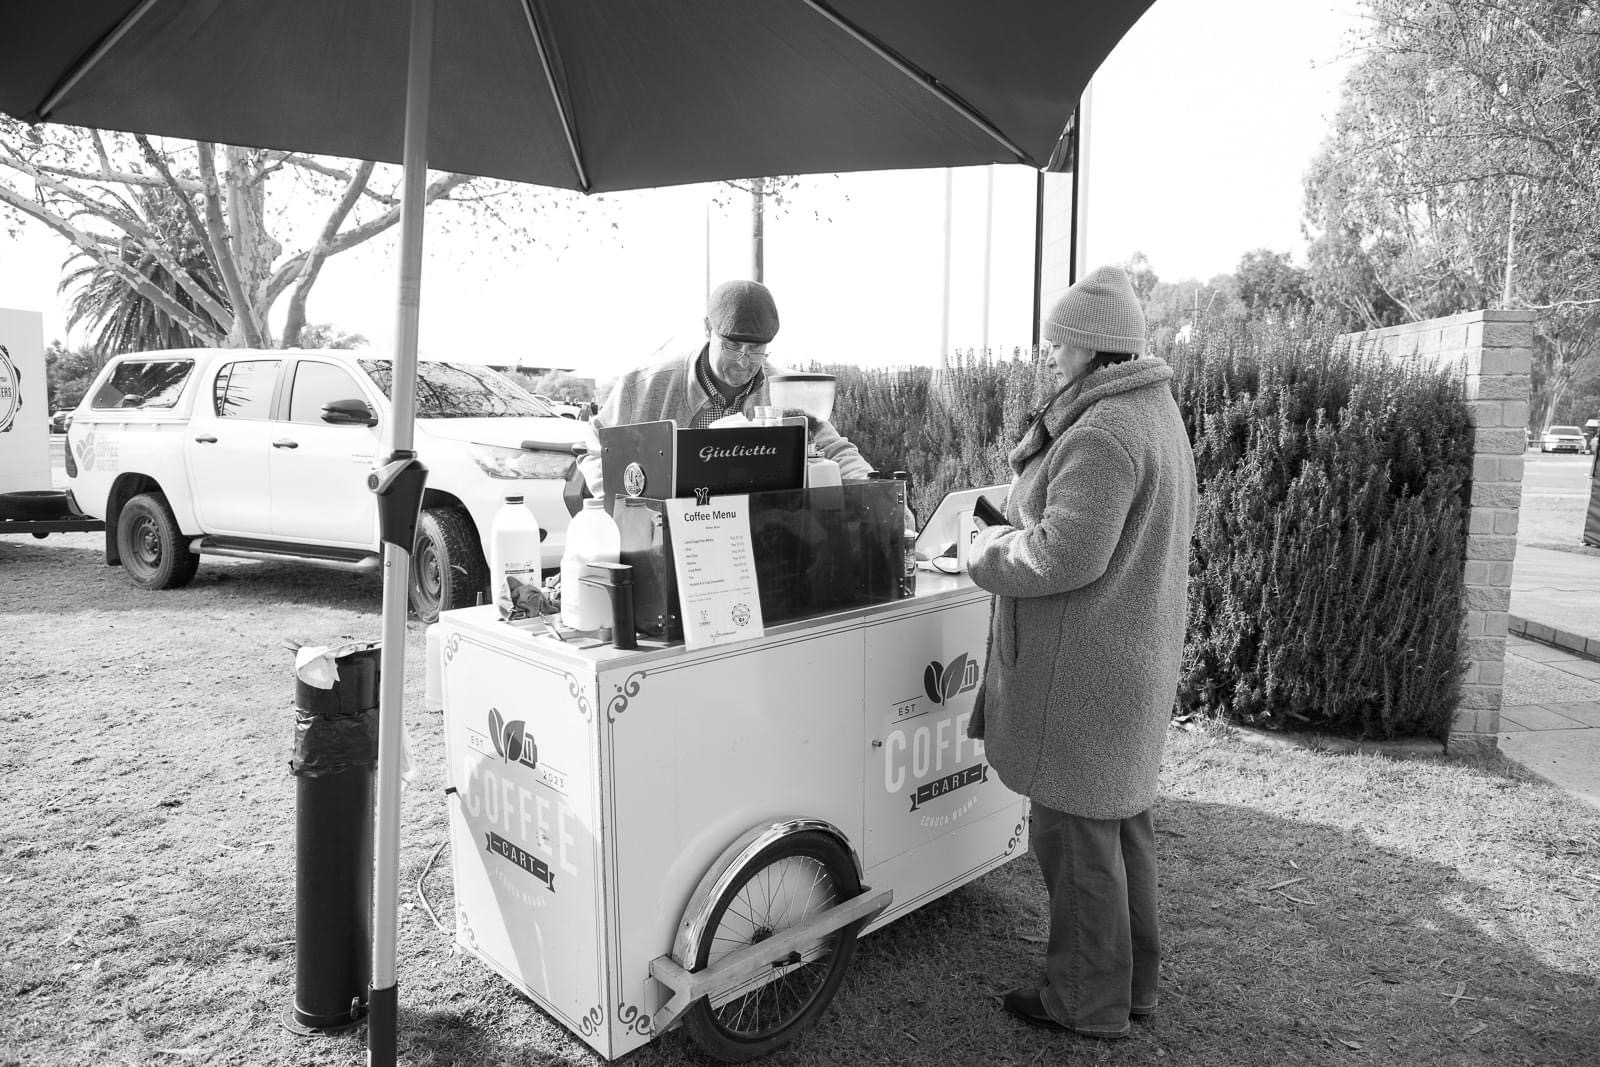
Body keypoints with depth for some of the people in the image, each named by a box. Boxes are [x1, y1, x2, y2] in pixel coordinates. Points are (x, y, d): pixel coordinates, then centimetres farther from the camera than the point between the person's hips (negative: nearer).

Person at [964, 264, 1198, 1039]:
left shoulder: (1102, 434, -21)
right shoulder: (1156, 412, 13)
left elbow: (1067, 553, -27)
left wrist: (988, 549, -10)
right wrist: (1016, 524, 11)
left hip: (1084, 666, -11)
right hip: (1136, 650, 11)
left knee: (1076, 831, 3)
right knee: (1122, 819, 20)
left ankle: (1086, 1003, 20)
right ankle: (1132, 982, 35)